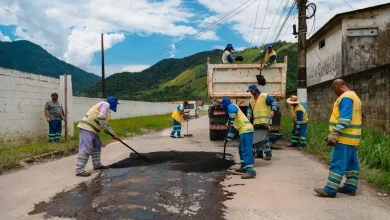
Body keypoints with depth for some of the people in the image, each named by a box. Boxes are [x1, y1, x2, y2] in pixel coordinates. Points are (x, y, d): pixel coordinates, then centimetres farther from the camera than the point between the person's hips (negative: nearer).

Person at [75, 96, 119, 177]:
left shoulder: (105, 107, 26)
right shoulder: (106, 104, -5)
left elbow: (105, 124, 31)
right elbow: (101, 118, -21)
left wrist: (112, 133, 27)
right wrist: (105, 129, -10)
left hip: (91, 128, 11)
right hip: (87, 128, -11)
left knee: (97, 146, 19)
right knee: (86, 148, -15)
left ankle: (97, 164, 27)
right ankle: (79, 170, -16)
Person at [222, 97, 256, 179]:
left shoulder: (231, 106, 2)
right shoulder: (232, 108, 30)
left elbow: (232, 111, -28)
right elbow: (233, 127, 34)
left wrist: (230, 121, -17)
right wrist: (228, 139, 35)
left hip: (245, 130, -10)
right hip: (245, 130, 10)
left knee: (246, 150, -16)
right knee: (241, 149, 20)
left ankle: (251, 170, -21)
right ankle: (244, 167, 28)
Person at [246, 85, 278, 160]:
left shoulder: (265, 96, -3)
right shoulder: (251, 99, 17)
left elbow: (274, 102, -5)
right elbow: (249, 109, 23)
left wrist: (273, 110, -19)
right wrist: (248, 116, 5)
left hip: (265, 121, -7)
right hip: (256, 121, 7)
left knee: (264, 136, -12)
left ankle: (268, 153, -4)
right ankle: (259, 153, 17)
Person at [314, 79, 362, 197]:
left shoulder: (345, 98, -15)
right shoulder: (354, 96, 19)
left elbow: (345, 118, -24)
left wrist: (334, 133, -26)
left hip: (344, 138, -11)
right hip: (351, 138, 11)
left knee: (337, 163, -9)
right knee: (351, 164, 13)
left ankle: (330, 189, -8)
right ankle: (351, 187, 20)